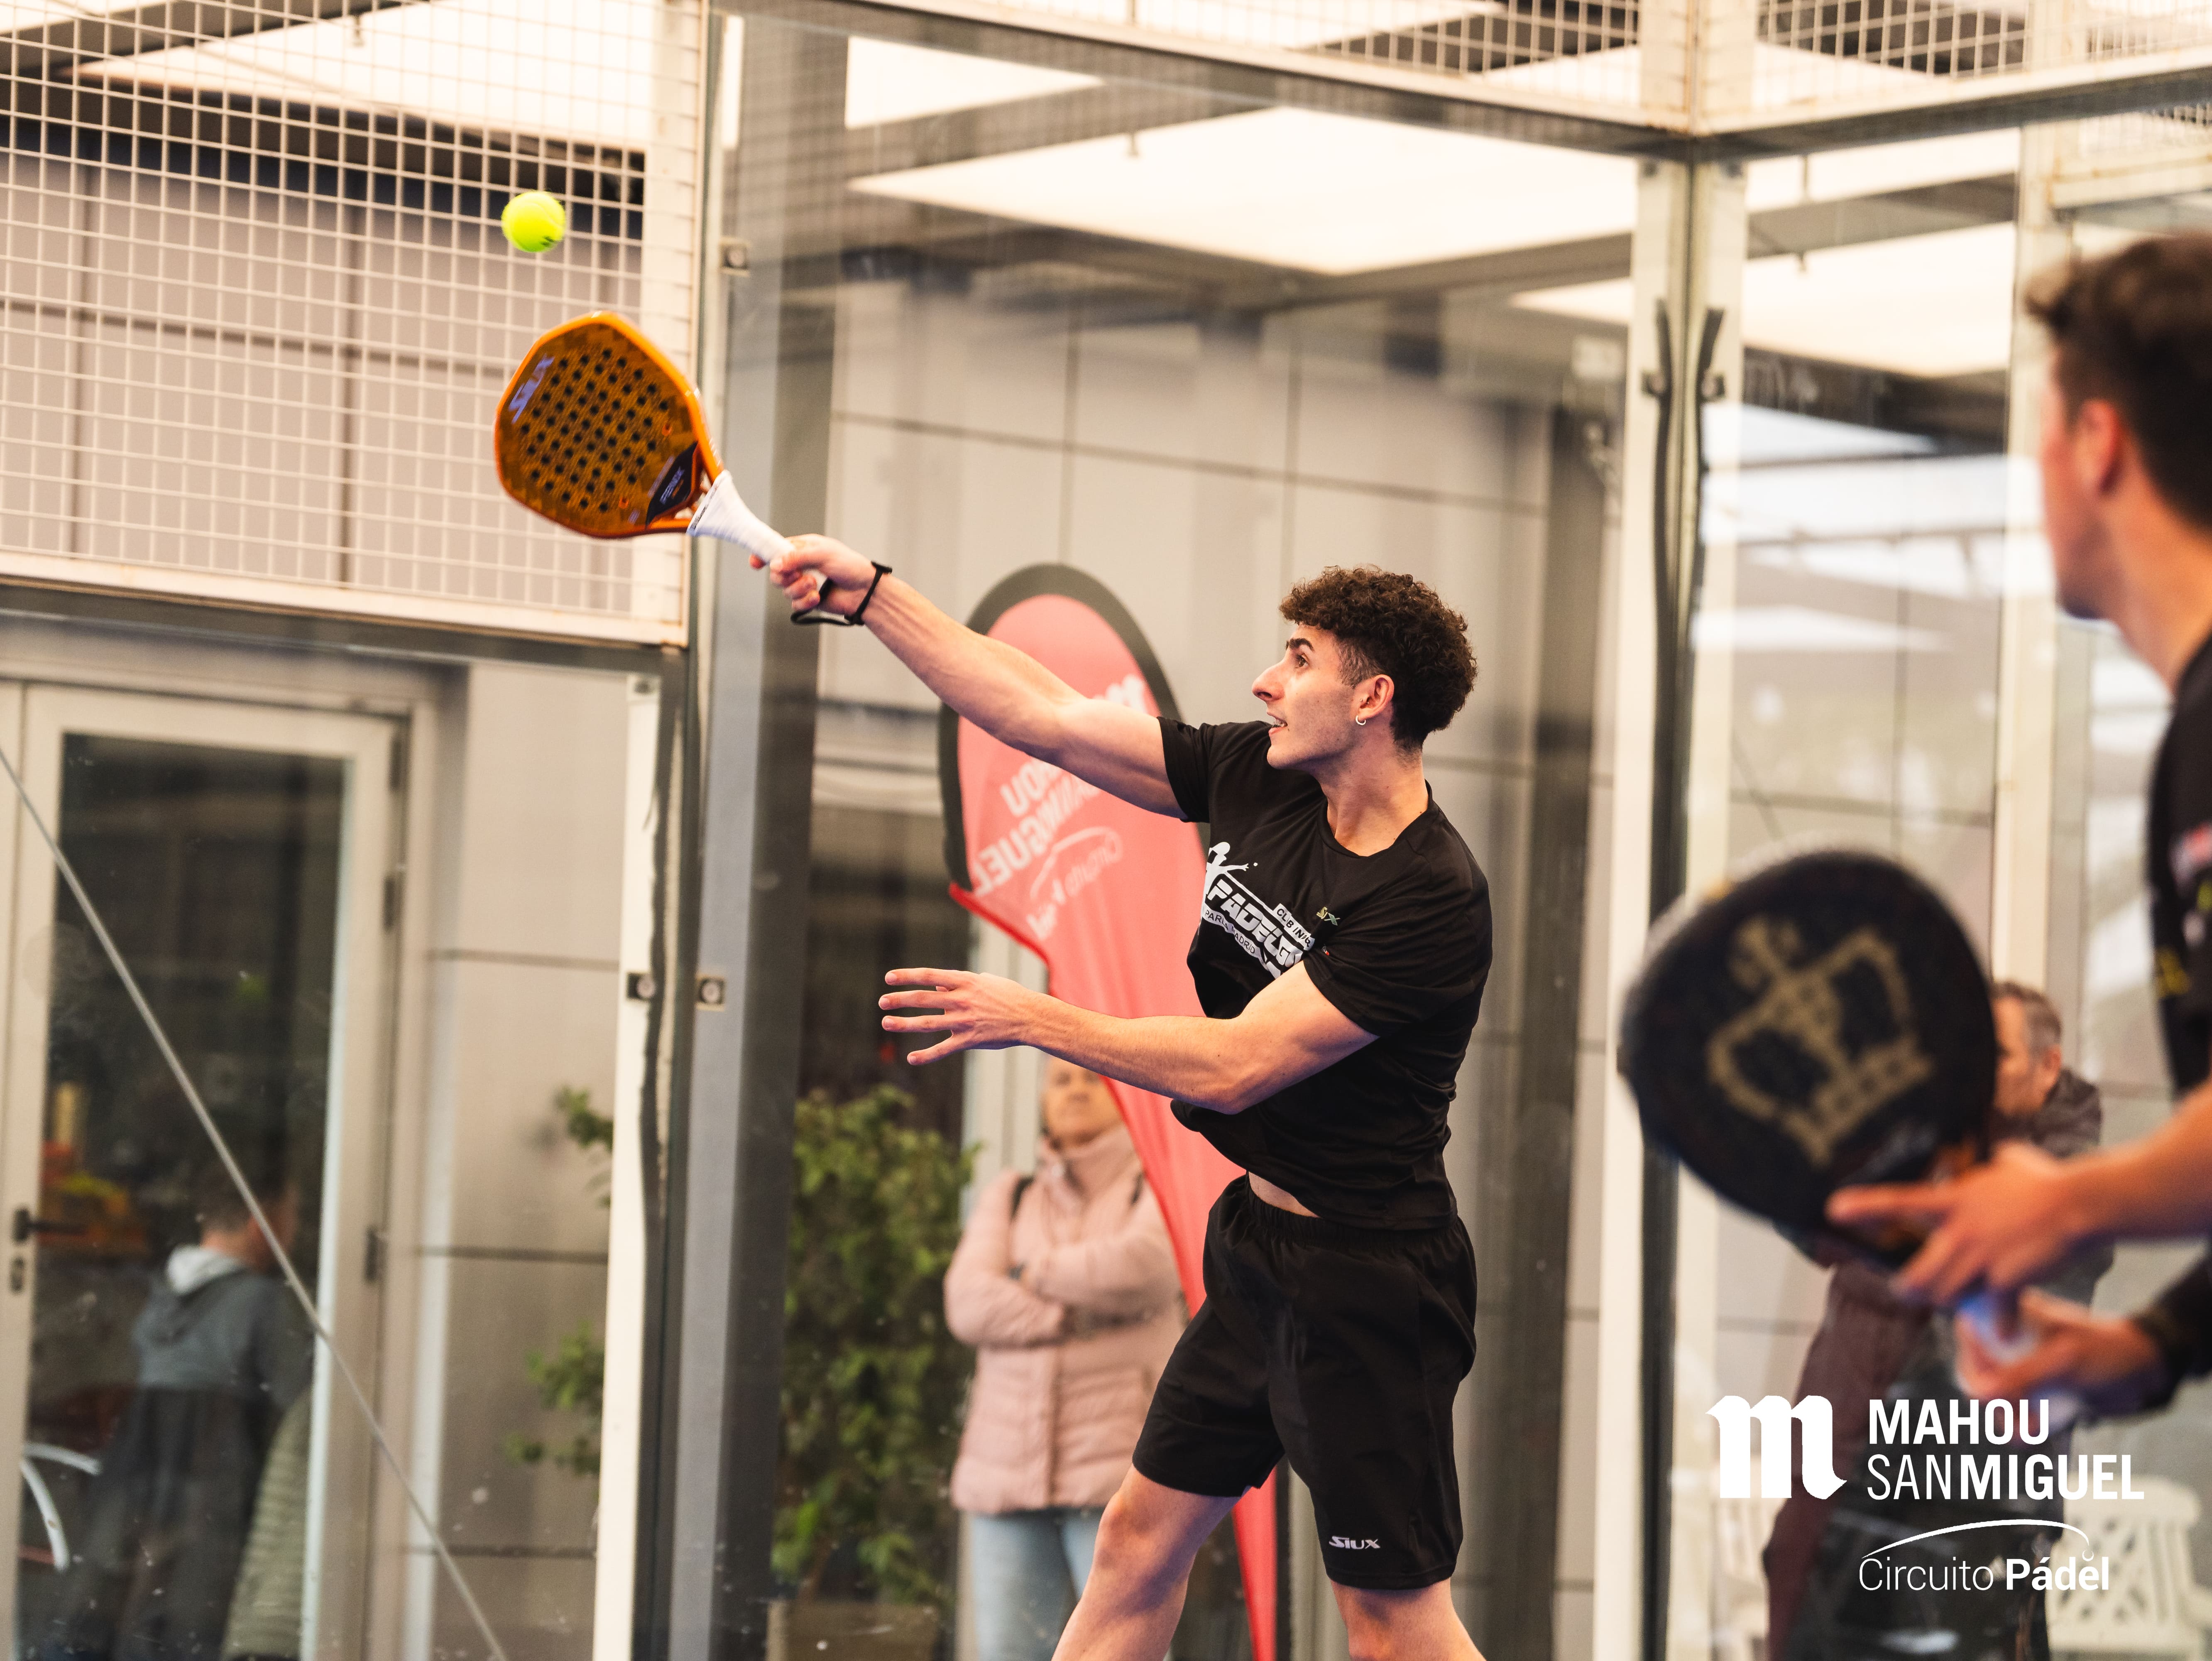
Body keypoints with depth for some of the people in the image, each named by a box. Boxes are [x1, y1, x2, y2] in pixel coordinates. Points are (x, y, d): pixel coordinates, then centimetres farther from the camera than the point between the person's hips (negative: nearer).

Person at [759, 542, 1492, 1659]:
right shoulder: (1256, 780, 0)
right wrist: (870, 594, 2)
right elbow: (1047, 719, 5)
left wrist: (1029, 1019, -16)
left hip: (1365, 1283, -8)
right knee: (1141, 1537, 13)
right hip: (1256, 1243, 8)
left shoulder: (1432, 900, -24)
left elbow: (1234, 1065, -25)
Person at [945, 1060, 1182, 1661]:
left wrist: (1035, 1274, -2)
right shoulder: (1007, 1201, 18)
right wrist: (1088, 1313, -8)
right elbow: (968, 1304, 1)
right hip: (1008, 1469, 4)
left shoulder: (1158, 1194, 6)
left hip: (1117, 1469, -4)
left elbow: (1142, 1267, -16)